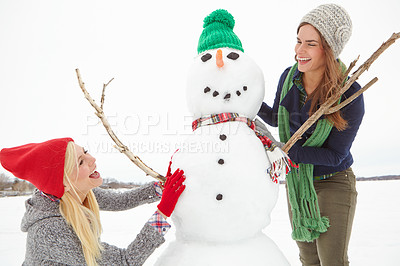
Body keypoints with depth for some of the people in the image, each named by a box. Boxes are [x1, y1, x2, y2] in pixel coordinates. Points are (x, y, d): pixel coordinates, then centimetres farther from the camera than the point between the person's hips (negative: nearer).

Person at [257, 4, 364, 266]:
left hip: (333, 183, -4)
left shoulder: (350, 95, -23)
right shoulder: (289, 76, -9)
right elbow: (275, 118, 10)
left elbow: (334, 155, -21)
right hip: (296, 181, 5)